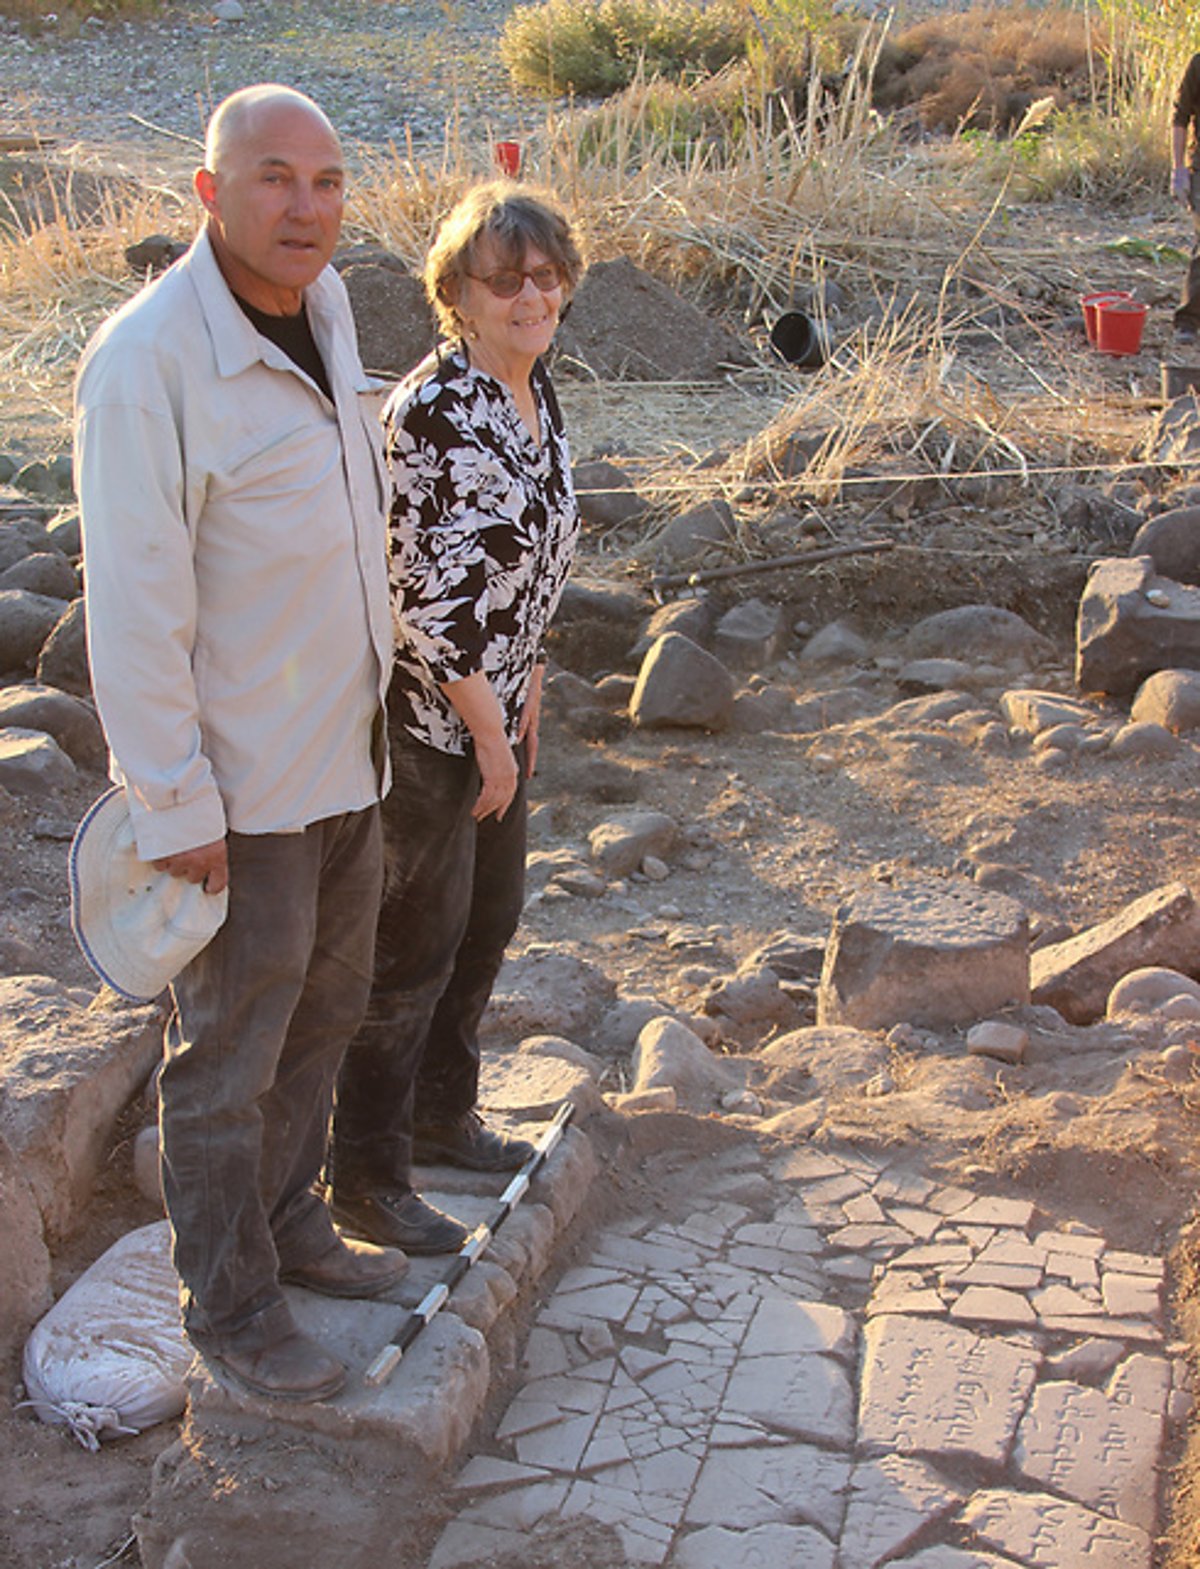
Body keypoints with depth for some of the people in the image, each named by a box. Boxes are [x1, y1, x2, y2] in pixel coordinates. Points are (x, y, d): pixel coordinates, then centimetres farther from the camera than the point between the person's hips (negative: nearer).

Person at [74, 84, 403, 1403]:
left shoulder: (320, 304, 2)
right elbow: (133, 607, -22)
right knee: (231, 1049, 7)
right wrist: (176, 810, -19)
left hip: (344, 749, 8)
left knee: (324, 1006, 21)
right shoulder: (147, 363, -24)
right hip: (238, 780, -8)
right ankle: (230, 1307, 26)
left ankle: (286, 1227, 41)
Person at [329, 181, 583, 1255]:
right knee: (418, 941, 1)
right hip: (427, 717, -9)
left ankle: (441, 1115, 40)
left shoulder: (536, 390, 6)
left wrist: (525, 691, 13)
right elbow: (422, 593, -23)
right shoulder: (431, 410, -22)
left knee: (490, 918, 20)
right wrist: (489, 732, -16)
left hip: (496, 704, 9)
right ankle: (366, 1178, 17)